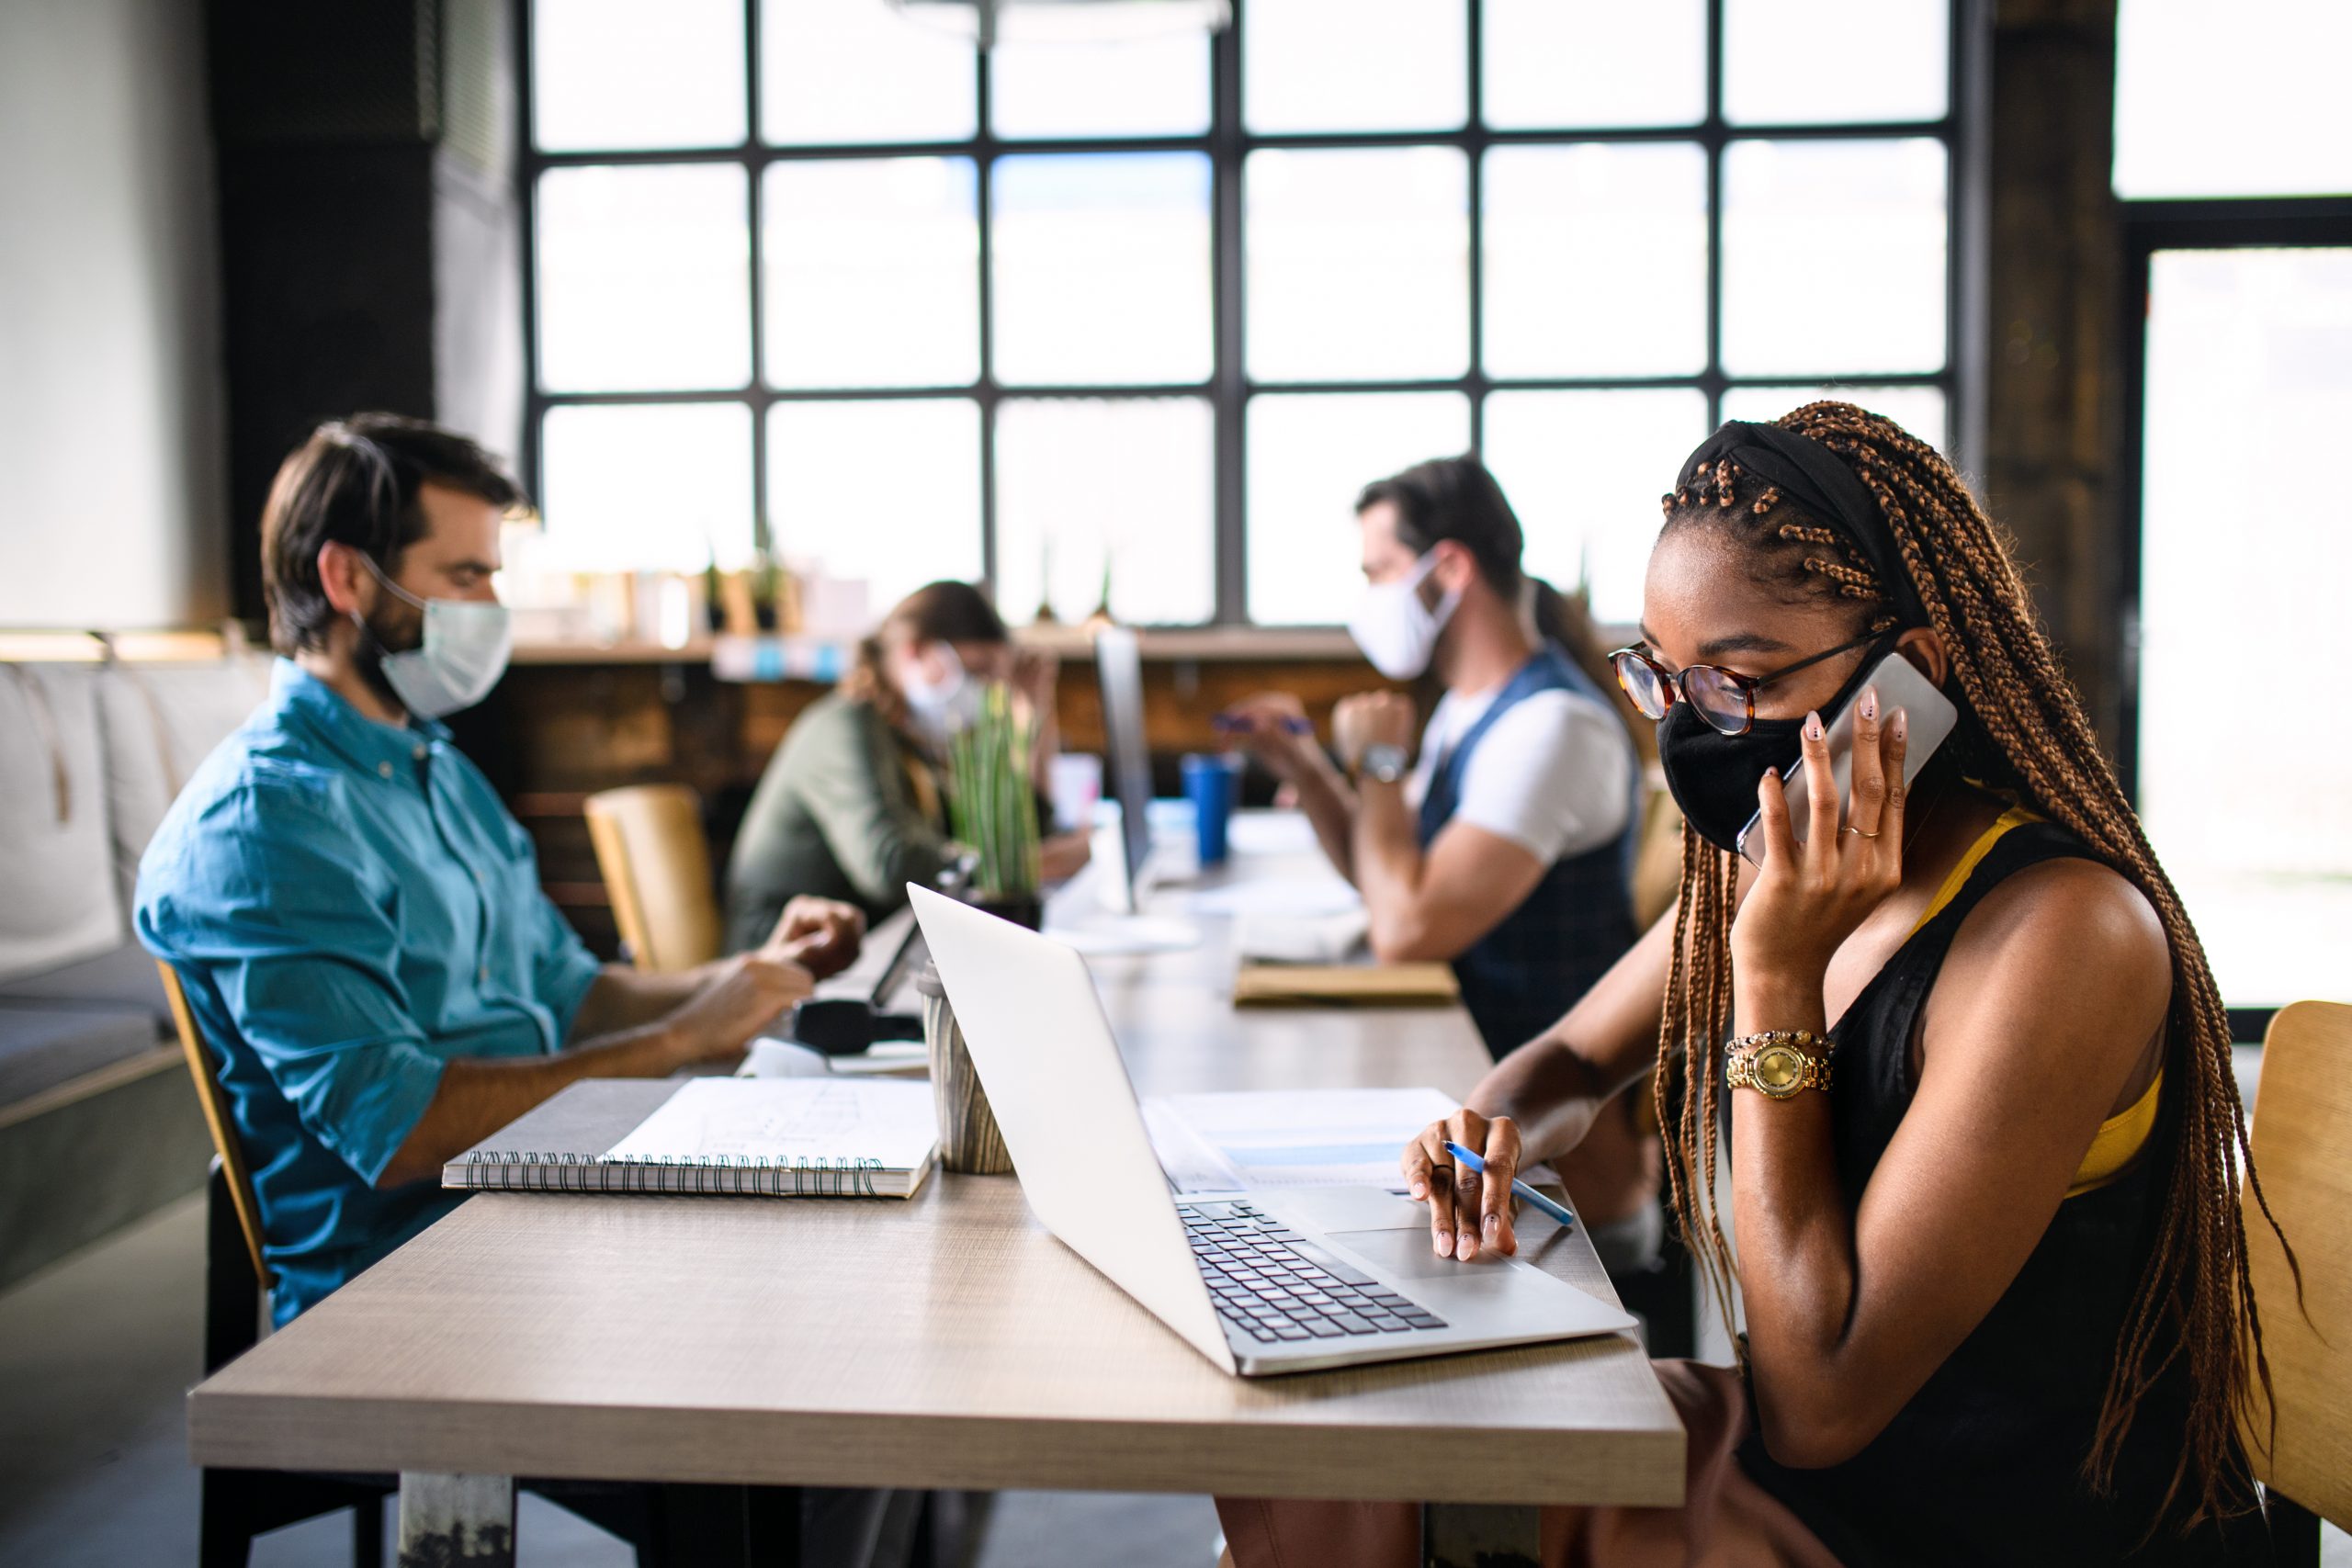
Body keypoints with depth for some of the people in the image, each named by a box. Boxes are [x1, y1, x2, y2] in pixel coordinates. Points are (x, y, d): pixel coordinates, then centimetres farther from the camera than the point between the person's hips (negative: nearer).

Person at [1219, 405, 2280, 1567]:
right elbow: (1573, 1060, 16)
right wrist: (1494, 1133, -8)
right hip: (1818, 1458, 7)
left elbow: (1821, 1399, -27)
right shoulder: (1776, 868, -2)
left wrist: (1777, 978, -27)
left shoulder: (2057, 935, -26)